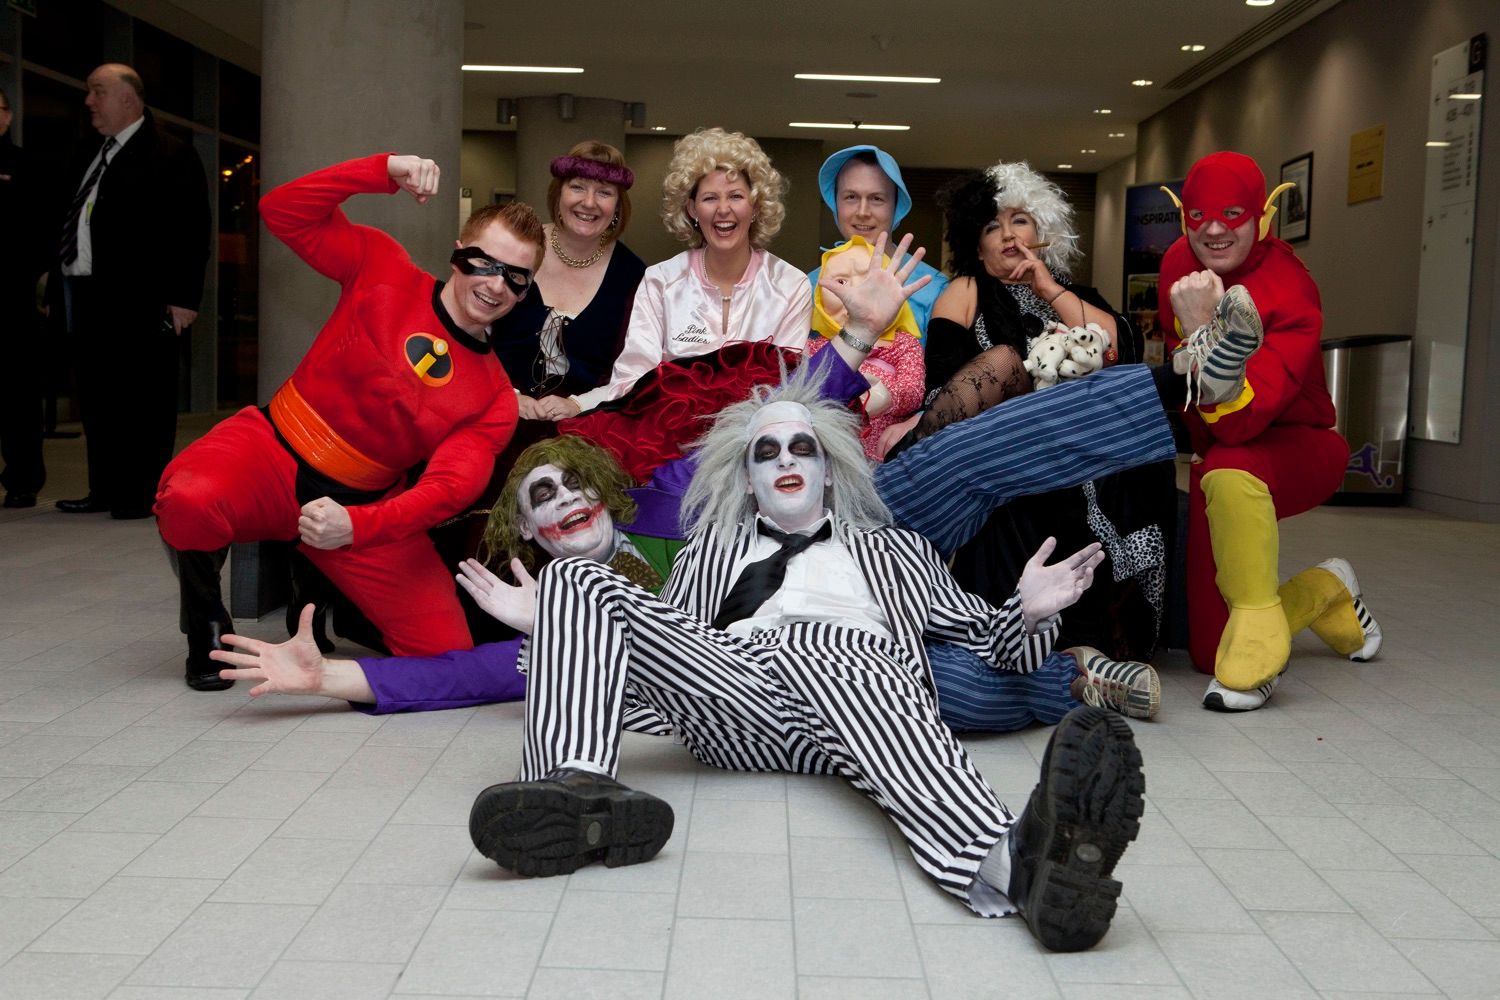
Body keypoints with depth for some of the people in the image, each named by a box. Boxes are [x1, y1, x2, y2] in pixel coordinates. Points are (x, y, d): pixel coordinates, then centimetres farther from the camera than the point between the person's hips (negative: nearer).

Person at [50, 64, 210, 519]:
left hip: (137, 301, -8)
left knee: (142, 397, -3)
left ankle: (145, 492, 3)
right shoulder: (90, 162, 21)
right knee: (95, 396, 11)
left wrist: (182, 295, -17)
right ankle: (106, 489, 19)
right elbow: (72, 225, 19)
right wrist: (56, 290, 15)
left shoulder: (170, 156, -4)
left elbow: (190, 233, -11)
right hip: (85, 295, 8)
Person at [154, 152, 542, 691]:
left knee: (447, 650, -8)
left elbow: (449, 486, -16)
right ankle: (207, 625, -1)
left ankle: (327, 596, 23)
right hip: (274, 450, -2)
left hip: (363, 509, 2)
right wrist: (385, 171, -22)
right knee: (188, 504, -36)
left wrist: (356, 525, -34)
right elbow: (283, 211, -10)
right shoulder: (385, 271, -4)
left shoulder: (495, 397, -2)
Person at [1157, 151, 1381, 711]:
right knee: (1209, 652, 1)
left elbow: (1237, 422, -38)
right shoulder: (1180, 262, -8)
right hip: (1210, 457, 6)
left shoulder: (1290, 295, -26)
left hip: (1293, 448, -6)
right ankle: (1328, 595, 30)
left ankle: (1255, 654, -29)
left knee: (1229, 472, -45)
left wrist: (1204, 332, -46)